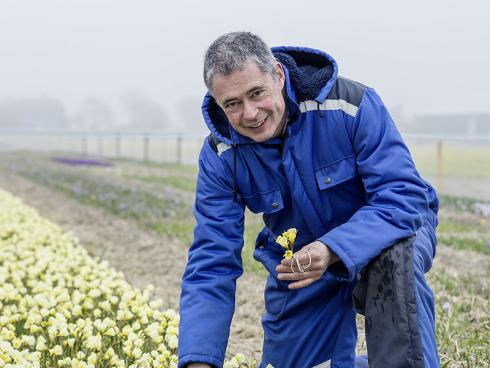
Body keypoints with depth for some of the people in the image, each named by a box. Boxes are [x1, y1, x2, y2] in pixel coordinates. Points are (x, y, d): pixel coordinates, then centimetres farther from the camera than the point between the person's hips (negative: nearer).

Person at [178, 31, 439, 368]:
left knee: (392, 255, -38)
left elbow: (404, 196, -29)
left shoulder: (352, 104, -27)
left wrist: (332, 250, -45)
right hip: (297, 263, 4)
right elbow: (210, 263, -18)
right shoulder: (221, 155, -16)